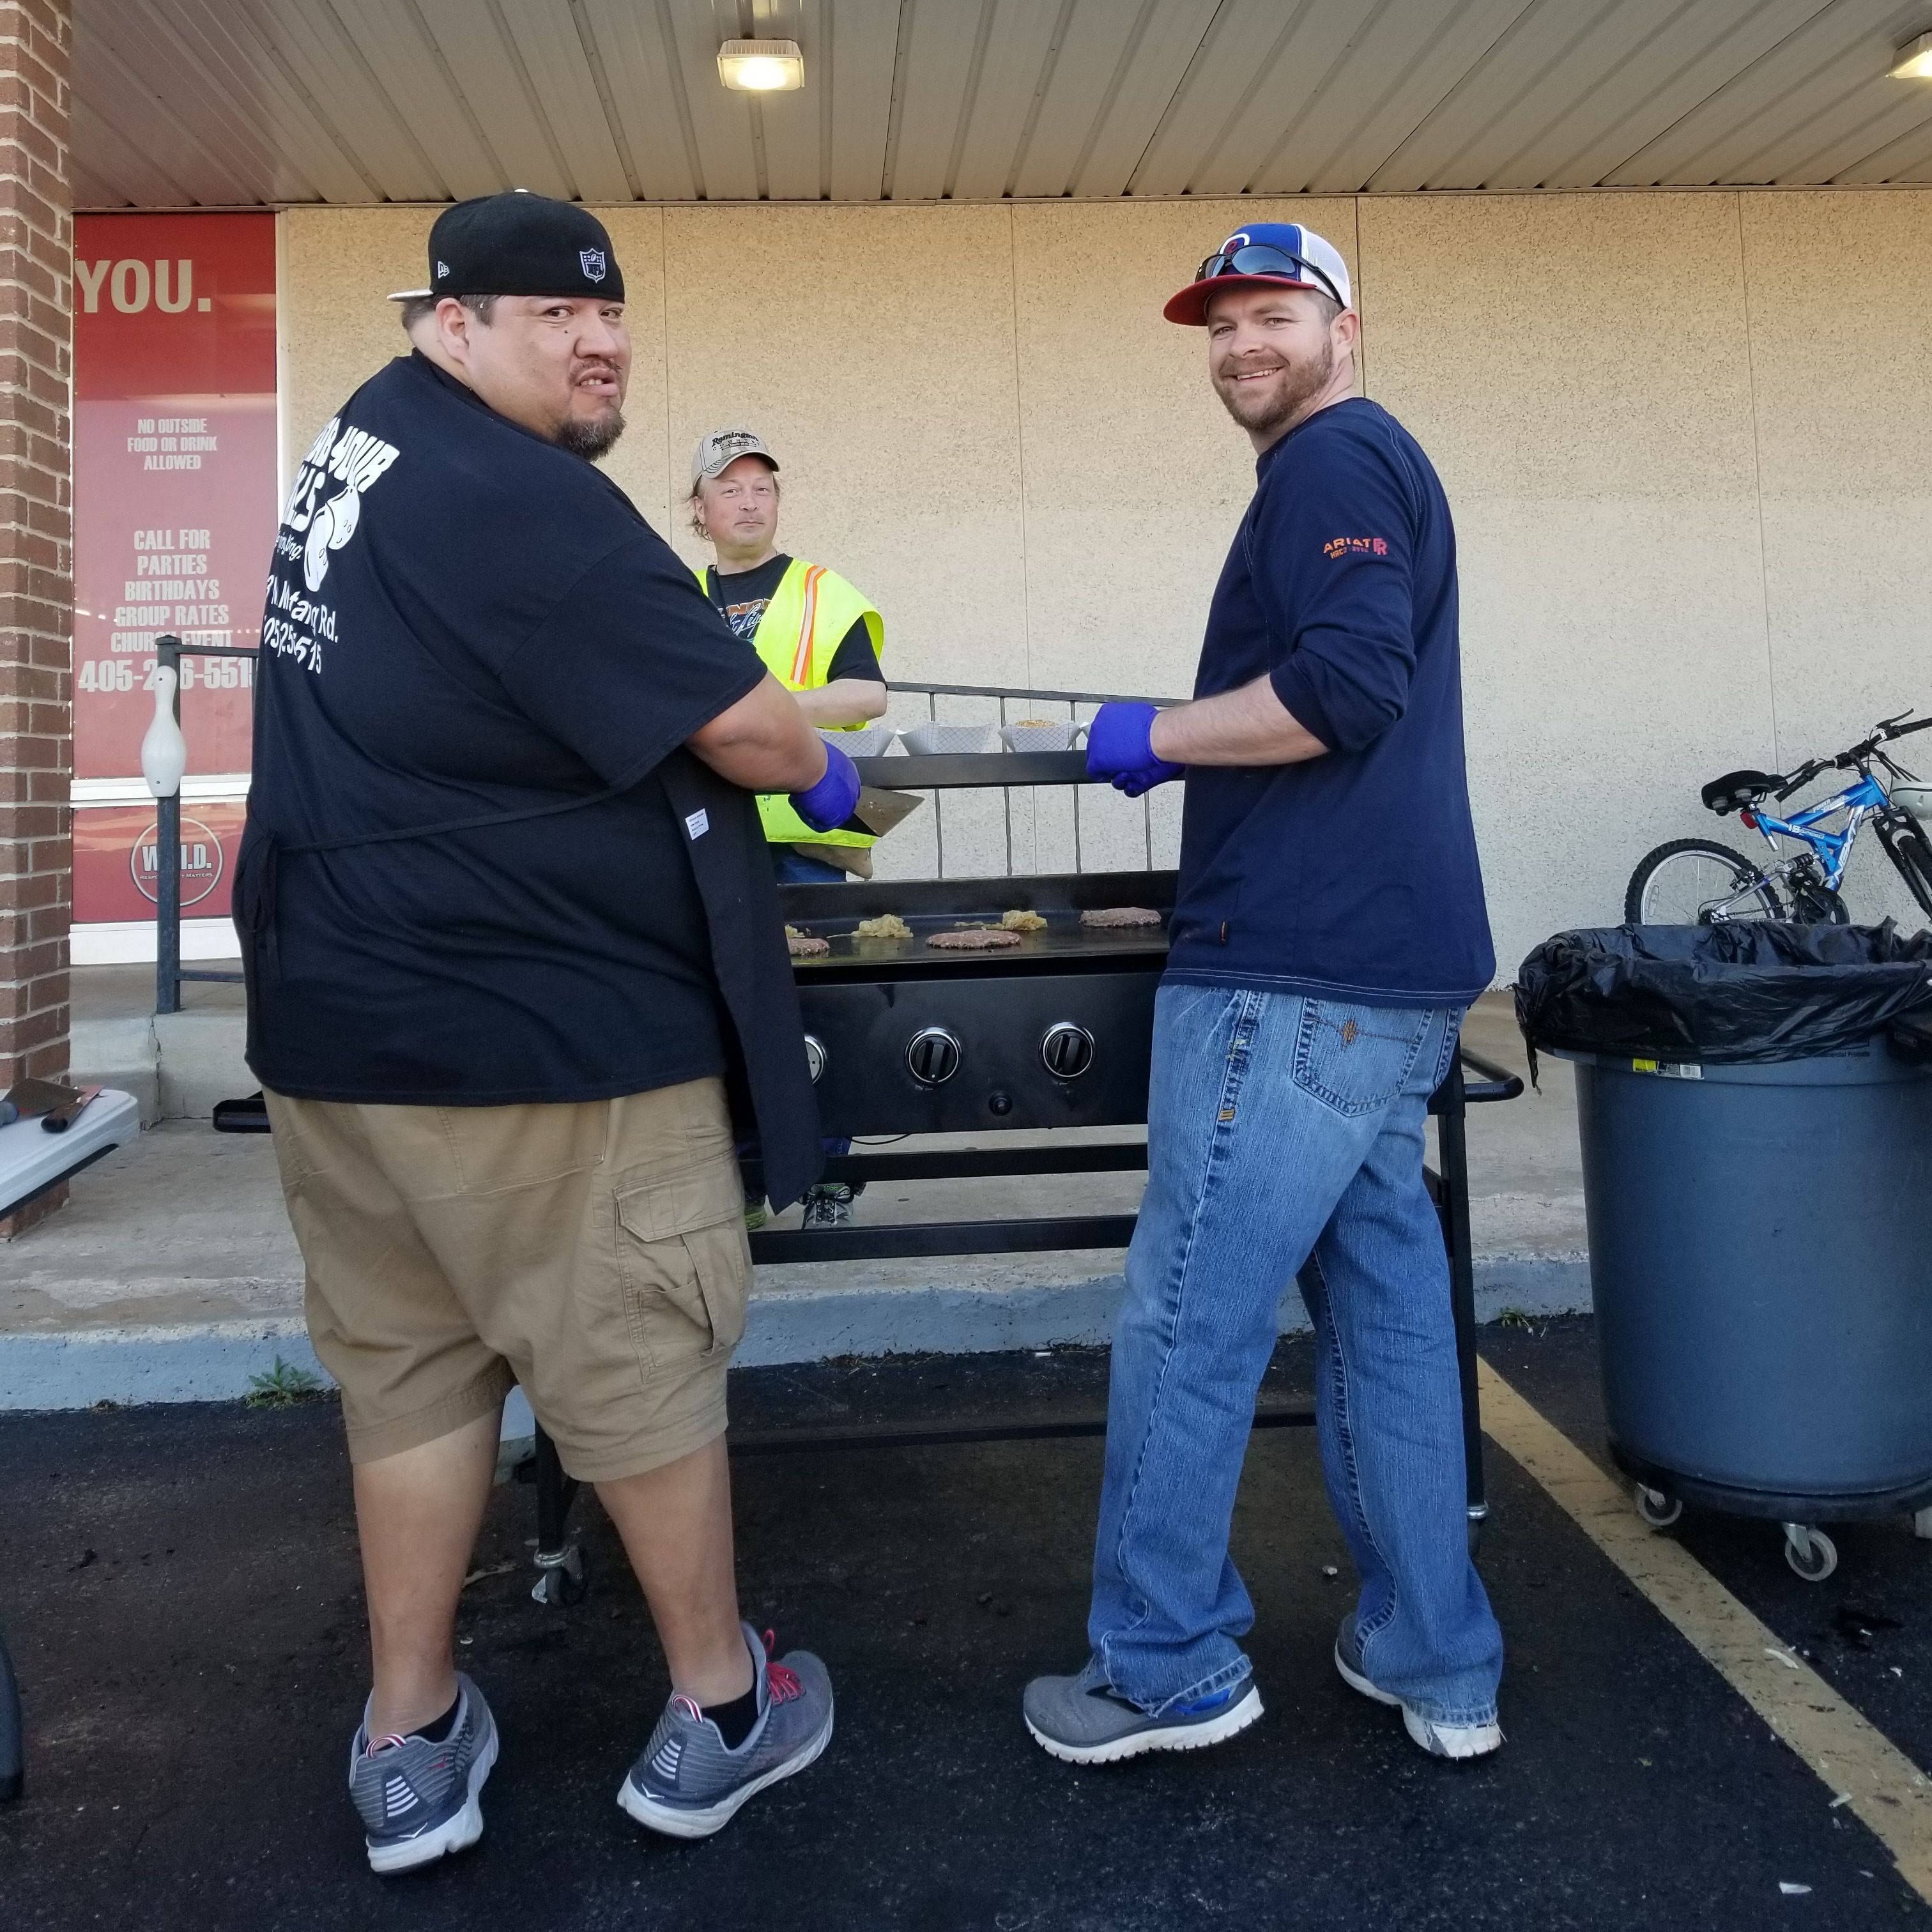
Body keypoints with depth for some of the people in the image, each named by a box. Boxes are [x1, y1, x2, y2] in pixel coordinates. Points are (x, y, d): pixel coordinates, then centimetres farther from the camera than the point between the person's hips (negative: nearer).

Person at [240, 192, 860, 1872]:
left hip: (336, 1023, 9)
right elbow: (744, 734, -17)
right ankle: (720, 1715, 26)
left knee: (408, 1367, 16)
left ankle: (410, 1748, 28)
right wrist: (826, 774, 7)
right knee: (640, 1369, 7)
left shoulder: (364, 439, 11)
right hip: (540, 1039, -9)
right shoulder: (525, 504, -20)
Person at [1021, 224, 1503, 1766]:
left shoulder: (1333, 461, -7)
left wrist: (1155, 738, -10)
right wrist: (1191, 749, 23)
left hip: (1300, 976, -11)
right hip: (1389, 969, 11)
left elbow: (1345, 686, -21)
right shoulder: (1370, 469, 25)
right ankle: (1437, 1666, 23)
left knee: (1187, 1324, -2)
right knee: (1387, 1308, 13)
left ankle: (1164, 1670, 12)